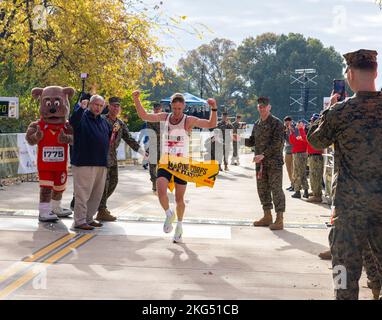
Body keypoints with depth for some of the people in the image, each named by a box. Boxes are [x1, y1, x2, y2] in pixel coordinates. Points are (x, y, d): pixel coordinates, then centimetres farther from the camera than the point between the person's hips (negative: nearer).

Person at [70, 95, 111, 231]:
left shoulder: (103, 122, 19)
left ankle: (89, 218, 24)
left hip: (101, 164, 8)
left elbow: (110, 137, 32)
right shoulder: (82, 116, -4)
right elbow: (73, 121, -28)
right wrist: (82, 108, -38)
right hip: (84, 162, -8)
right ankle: (79, 221, -1)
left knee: (97, 194, 13)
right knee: (83, 193, -7)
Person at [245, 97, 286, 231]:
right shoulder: (257, 124, 16)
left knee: (276, 189, -7)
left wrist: (263, 154, -22)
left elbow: (277, 142, -16)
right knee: (262, 189, 11)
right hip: (260, 163, 7)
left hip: (274, 161, -7)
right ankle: (267, 217, 22)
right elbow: (252, 142, 19)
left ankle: (279, 219, -4)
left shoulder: (276, 123, -7)